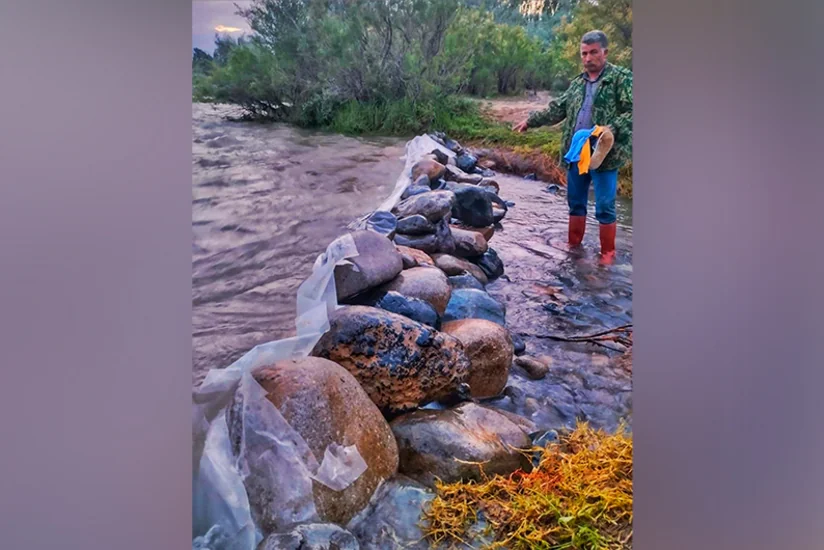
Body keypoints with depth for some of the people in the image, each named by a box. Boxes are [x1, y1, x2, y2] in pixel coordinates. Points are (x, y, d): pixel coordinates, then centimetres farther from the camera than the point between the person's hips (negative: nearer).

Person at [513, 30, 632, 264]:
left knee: (604, 207, -3)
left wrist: (612, 129, -27)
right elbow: (558, 108, 22)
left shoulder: (622, 77, -3)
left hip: (605, 154, -6)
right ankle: (574, 245, 27)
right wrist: (531, 120, 16)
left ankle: (608, 253, 10)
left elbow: (631, 111, -11)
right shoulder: (578, 82, 16)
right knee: (576, 202, 14)